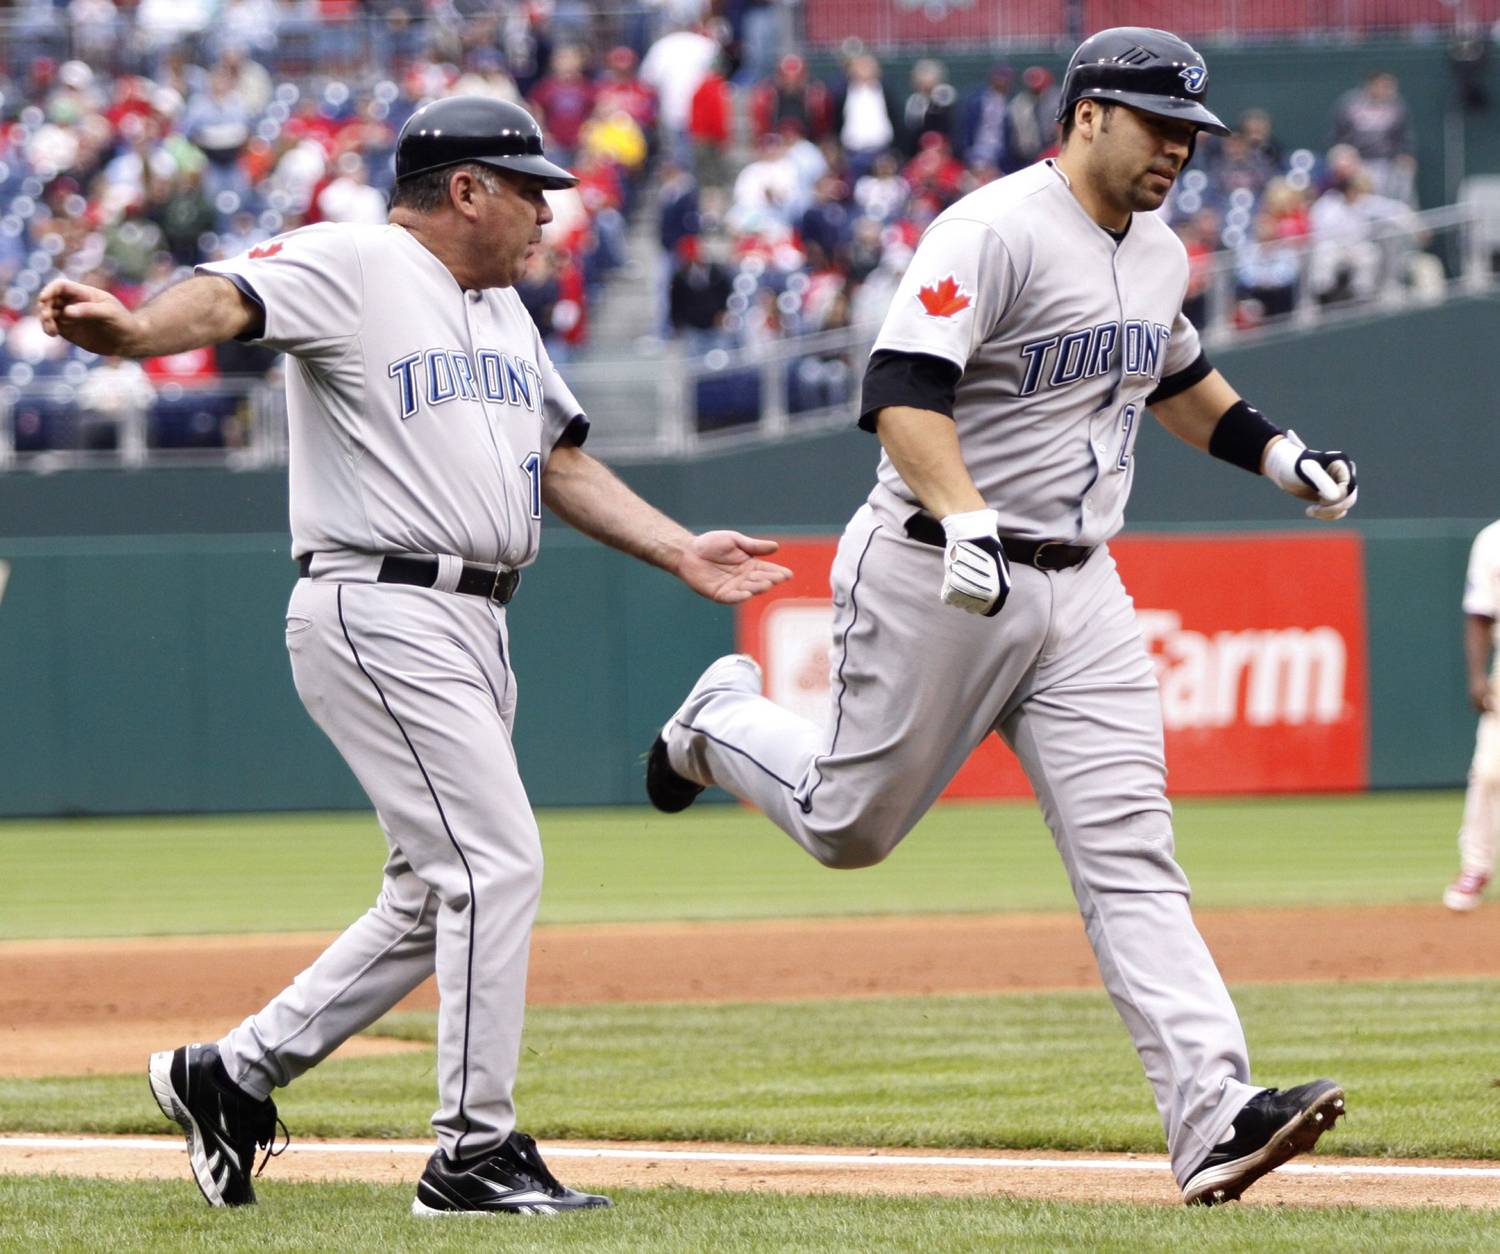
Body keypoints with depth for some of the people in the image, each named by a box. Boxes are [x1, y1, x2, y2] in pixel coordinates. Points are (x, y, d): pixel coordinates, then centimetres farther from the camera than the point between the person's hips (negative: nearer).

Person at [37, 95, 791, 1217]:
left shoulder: (505, 313, 20)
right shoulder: (353, 266, -7)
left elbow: (562, 463, 24)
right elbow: (229, 298, -25)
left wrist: (682, 552, 15)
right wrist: (130, 331, -45)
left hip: (474, 624, 10)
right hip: (379, 611, -10)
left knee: (436, 895, 13)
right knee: (496, 861, -13)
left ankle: (233, 1073, 23)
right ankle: (476, 1155, -8)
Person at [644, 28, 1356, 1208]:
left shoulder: (1159, 255, 11)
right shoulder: (994, 232, -17)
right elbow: (902, 392, -26)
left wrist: (1278, 453, 19)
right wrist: (967, 522, -40)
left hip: (1082, 591, 6)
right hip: (936, 582, -6)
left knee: (1129, 853, -6)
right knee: (851, 827, 8)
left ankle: (1213, 1111, -18)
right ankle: (725, 720, 40)